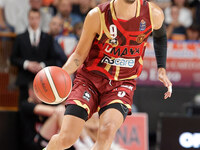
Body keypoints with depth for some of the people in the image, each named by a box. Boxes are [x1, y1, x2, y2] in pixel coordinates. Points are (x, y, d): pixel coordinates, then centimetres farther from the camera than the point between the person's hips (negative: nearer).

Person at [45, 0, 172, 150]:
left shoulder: (153, 14, -9)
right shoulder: (97, 16, -15)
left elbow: (160, 36, 17)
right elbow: (80, 55, -5)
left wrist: (162, 69, 10)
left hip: (122, 84, 1)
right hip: (90, 79, -1)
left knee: (107, 131, -29)